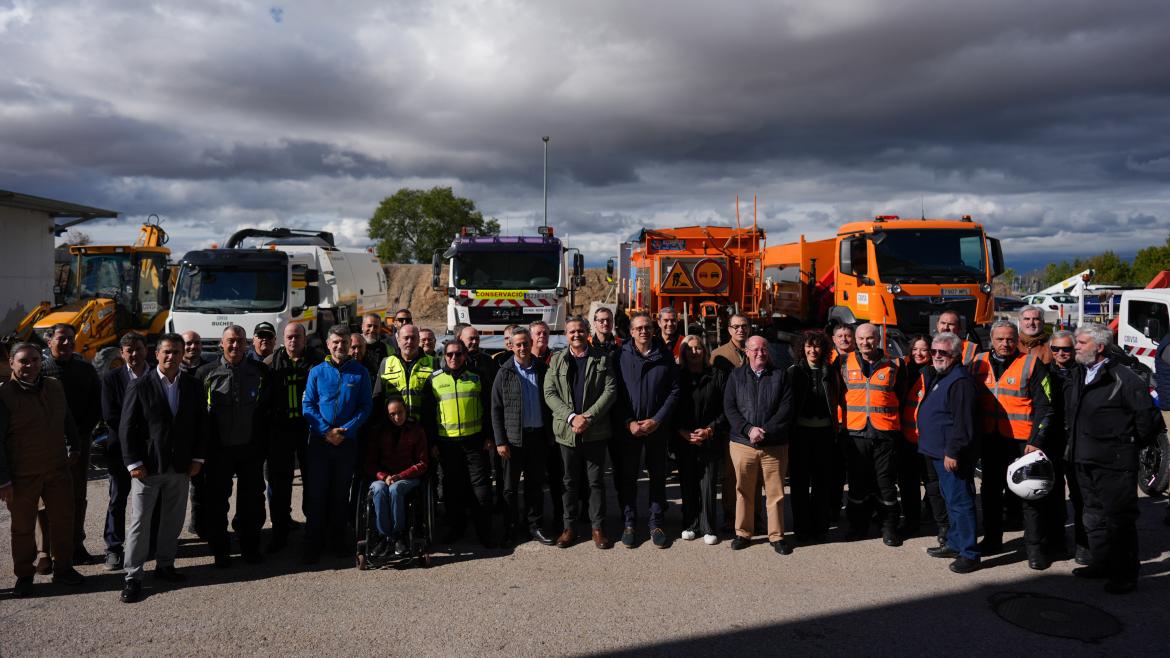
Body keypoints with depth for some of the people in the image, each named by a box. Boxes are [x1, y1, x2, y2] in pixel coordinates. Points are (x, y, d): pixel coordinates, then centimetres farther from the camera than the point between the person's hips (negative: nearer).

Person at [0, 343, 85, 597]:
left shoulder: (55, 387, 3)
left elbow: (67, 421, 17)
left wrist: (75, 447, 16)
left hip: (58, 469, 5)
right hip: (22, 476, -4)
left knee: (63, 520, 12)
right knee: (23, 527, 10)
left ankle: (63, 568, 28)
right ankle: (24, 576, 26)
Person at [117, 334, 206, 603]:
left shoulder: (193, 386, 4)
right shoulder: (140, 386, -6)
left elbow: (201, 423, 8)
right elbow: (127, 427, -5)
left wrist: (197, 458, 2)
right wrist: (133, 463, -10)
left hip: (181, 466, 3)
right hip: (147, 466, -3)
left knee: (173, 519, 12)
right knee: (140, 522, 1)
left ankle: (165, 564, 28)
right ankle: (133, 576, 10)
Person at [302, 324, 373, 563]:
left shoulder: (360, 373, 2)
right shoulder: (317, 372, 3)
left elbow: (366, 406, 0)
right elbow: (307, 406, 0)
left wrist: (346, 431, -12)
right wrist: (326, 431, -13)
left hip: (348, 442, 0)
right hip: (319, 442, 0)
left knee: (341, 493, 10)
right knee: (316, 494, 0)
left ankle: (338, 539, 22)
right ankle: (314, 543, 8)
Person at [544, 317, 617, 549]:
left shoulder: (602, 358, 2)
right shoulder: (557, 360, 4)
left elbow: (610, 390, -5)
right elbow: (549, 393, -2)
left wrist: (588, 417, -15)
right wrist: (571, 417, -15)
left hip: (595, 431, -1)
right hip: (566, 430, 1)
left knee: (596, 481, 7)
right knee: (570, 481, 11)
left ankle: (598, 527, 17)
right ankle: (569, 527, 20)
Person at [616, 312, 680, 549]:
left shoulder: (665, 356, 0)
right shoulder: (622, 356, -2)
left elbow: (674, 390, -1)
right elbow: (616, 393, -3)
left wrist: (657, 420, -9)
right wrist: (628, 422, -11)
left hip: (658, 427, 1)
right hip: (629, 428, -1)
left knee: (658, 476, 9)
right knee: (628, 476, 6)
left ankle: (656, 523, 21)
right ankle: (629, 523, 19)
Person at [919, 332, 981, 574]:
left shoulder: (960, 381, -17)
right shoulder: (935, 377, 16)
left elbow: (962, 421, -23)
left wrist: (952, 451, -23)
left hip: (953, 455, -11)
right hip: (940, 453, 11)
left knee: (960, 502, -7)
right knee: (951, 500, 18)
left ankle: (969, 553, -1)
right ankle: (955, 544, 29)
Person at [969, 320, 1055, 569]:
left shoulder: (1031, 364, -7)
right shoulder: (980, 363, 7)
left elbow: (1044, 408, -8)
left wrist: (1036, 441, -15)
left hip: (1022, 442, -5)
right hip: (990, 439, 5)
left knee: (1030, 495, -1)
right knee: (990, 491, 15)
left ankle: (1036, 548, 9)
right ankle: (992, 539, 29)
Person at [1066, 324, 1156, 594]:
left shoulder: (1122, 378, -14)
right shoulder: (1078, 376, 11)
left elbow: (1146, 413, -16)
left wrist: (1135, 443, -5)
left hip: (1115, 463, -8)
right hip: (1085, 461, 8)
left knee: (1119, 520, 0)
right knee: (1094, 517, 18)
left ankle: (1125, 574, 10)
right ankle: (1102, 564, 32)